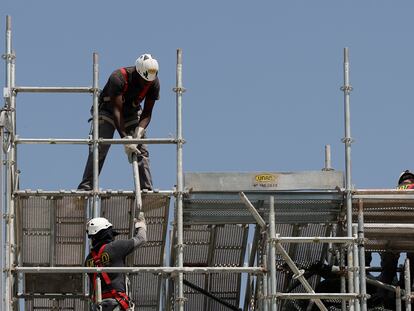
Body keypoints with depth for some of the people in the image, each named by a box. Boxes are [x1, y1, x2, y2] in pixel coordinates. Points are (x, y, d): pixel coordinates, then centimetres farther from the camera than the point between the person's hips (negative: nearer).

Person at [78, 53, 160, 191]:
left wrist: (137, 134, -29)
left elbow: (147, 114, -13)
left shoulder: (154, 83, -19)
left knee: (142, 151, -8)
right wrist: (125, 139, -40)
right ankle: (85, 187, -18)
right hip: (108, 111, -4)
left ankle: (147, 189, -7)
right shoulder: (118, 78, -34)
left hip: (132, 113, 4)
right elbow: (116, 111, -34)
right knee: (99, 149, -17)